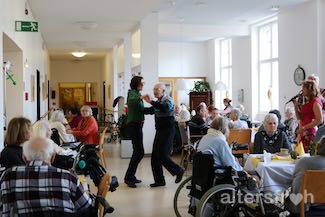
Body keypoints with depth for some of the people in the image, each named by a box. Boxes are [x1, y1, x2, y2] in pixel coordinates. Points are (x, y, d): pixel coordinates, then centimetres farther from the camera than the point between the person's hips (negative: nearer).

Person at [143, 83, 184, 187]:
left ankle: (178, 171, 9)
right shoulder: (158, 101, 13)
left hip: (167, 131, -8)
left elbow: (165, 109, -34)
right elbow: (152, 110, 30)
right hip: (159, 130, 8)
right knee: (155, 157, 5)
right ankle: (159, 180, 13)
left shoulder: (167, 100, -11)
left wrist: (151, 102, -37)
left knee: (162, 155, -12)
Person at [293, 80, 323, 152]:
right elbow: (299, 117, 21)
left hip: (310, 133, -9)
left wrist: (304, 128, -19)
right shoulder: (308, 102, 19)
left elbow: (319, 120, -18)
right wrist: (296, 106, 8)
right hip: (303, 133, 9)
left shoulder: (315, 101, -8)